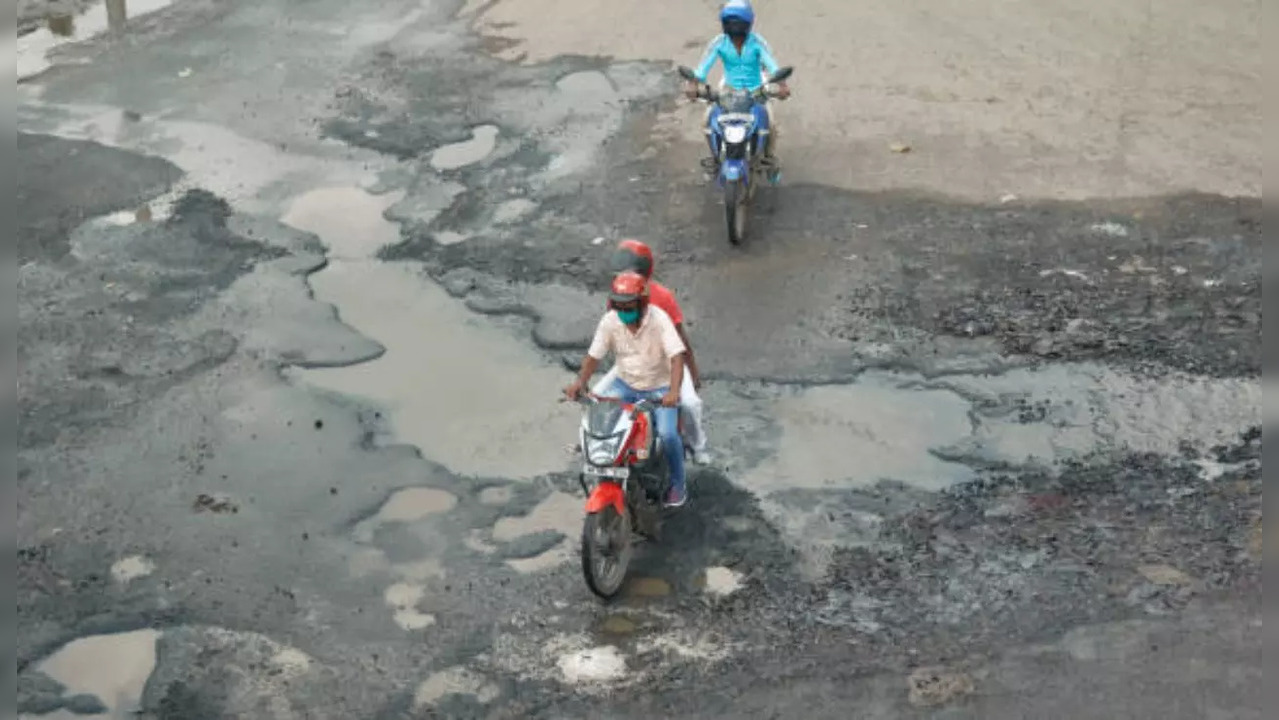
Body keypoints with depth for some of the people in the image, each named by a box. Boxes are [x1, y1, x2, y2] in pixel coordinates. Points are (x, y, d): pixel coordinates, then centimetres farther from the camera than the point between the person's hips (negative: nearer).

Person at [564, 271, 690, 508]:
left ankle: (677, 484, 3)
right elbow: (594, 355, -4)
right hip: (625, 384, 4)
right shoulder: (609, 321, -9)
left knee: (667, 433, -23)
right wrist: (579, 381, -23)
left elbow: (677, 356, -28)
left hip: (659, 388, -4)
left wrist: (674, 391, -44)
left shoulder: (659, 319, -21)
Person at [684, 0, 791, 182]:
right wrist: (692, 83, -41)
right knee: (708, 119, -18)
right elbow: (704, 64, -22)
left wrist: (782, 85, -47)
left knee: (770, 123, -22)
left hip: (756, 91, -2)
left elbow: (771, 64, -29)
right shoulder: (719, 42, -11)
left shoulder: (757, 42, -15)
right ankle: (716, 155, 9)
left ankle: (770, 158, 6)